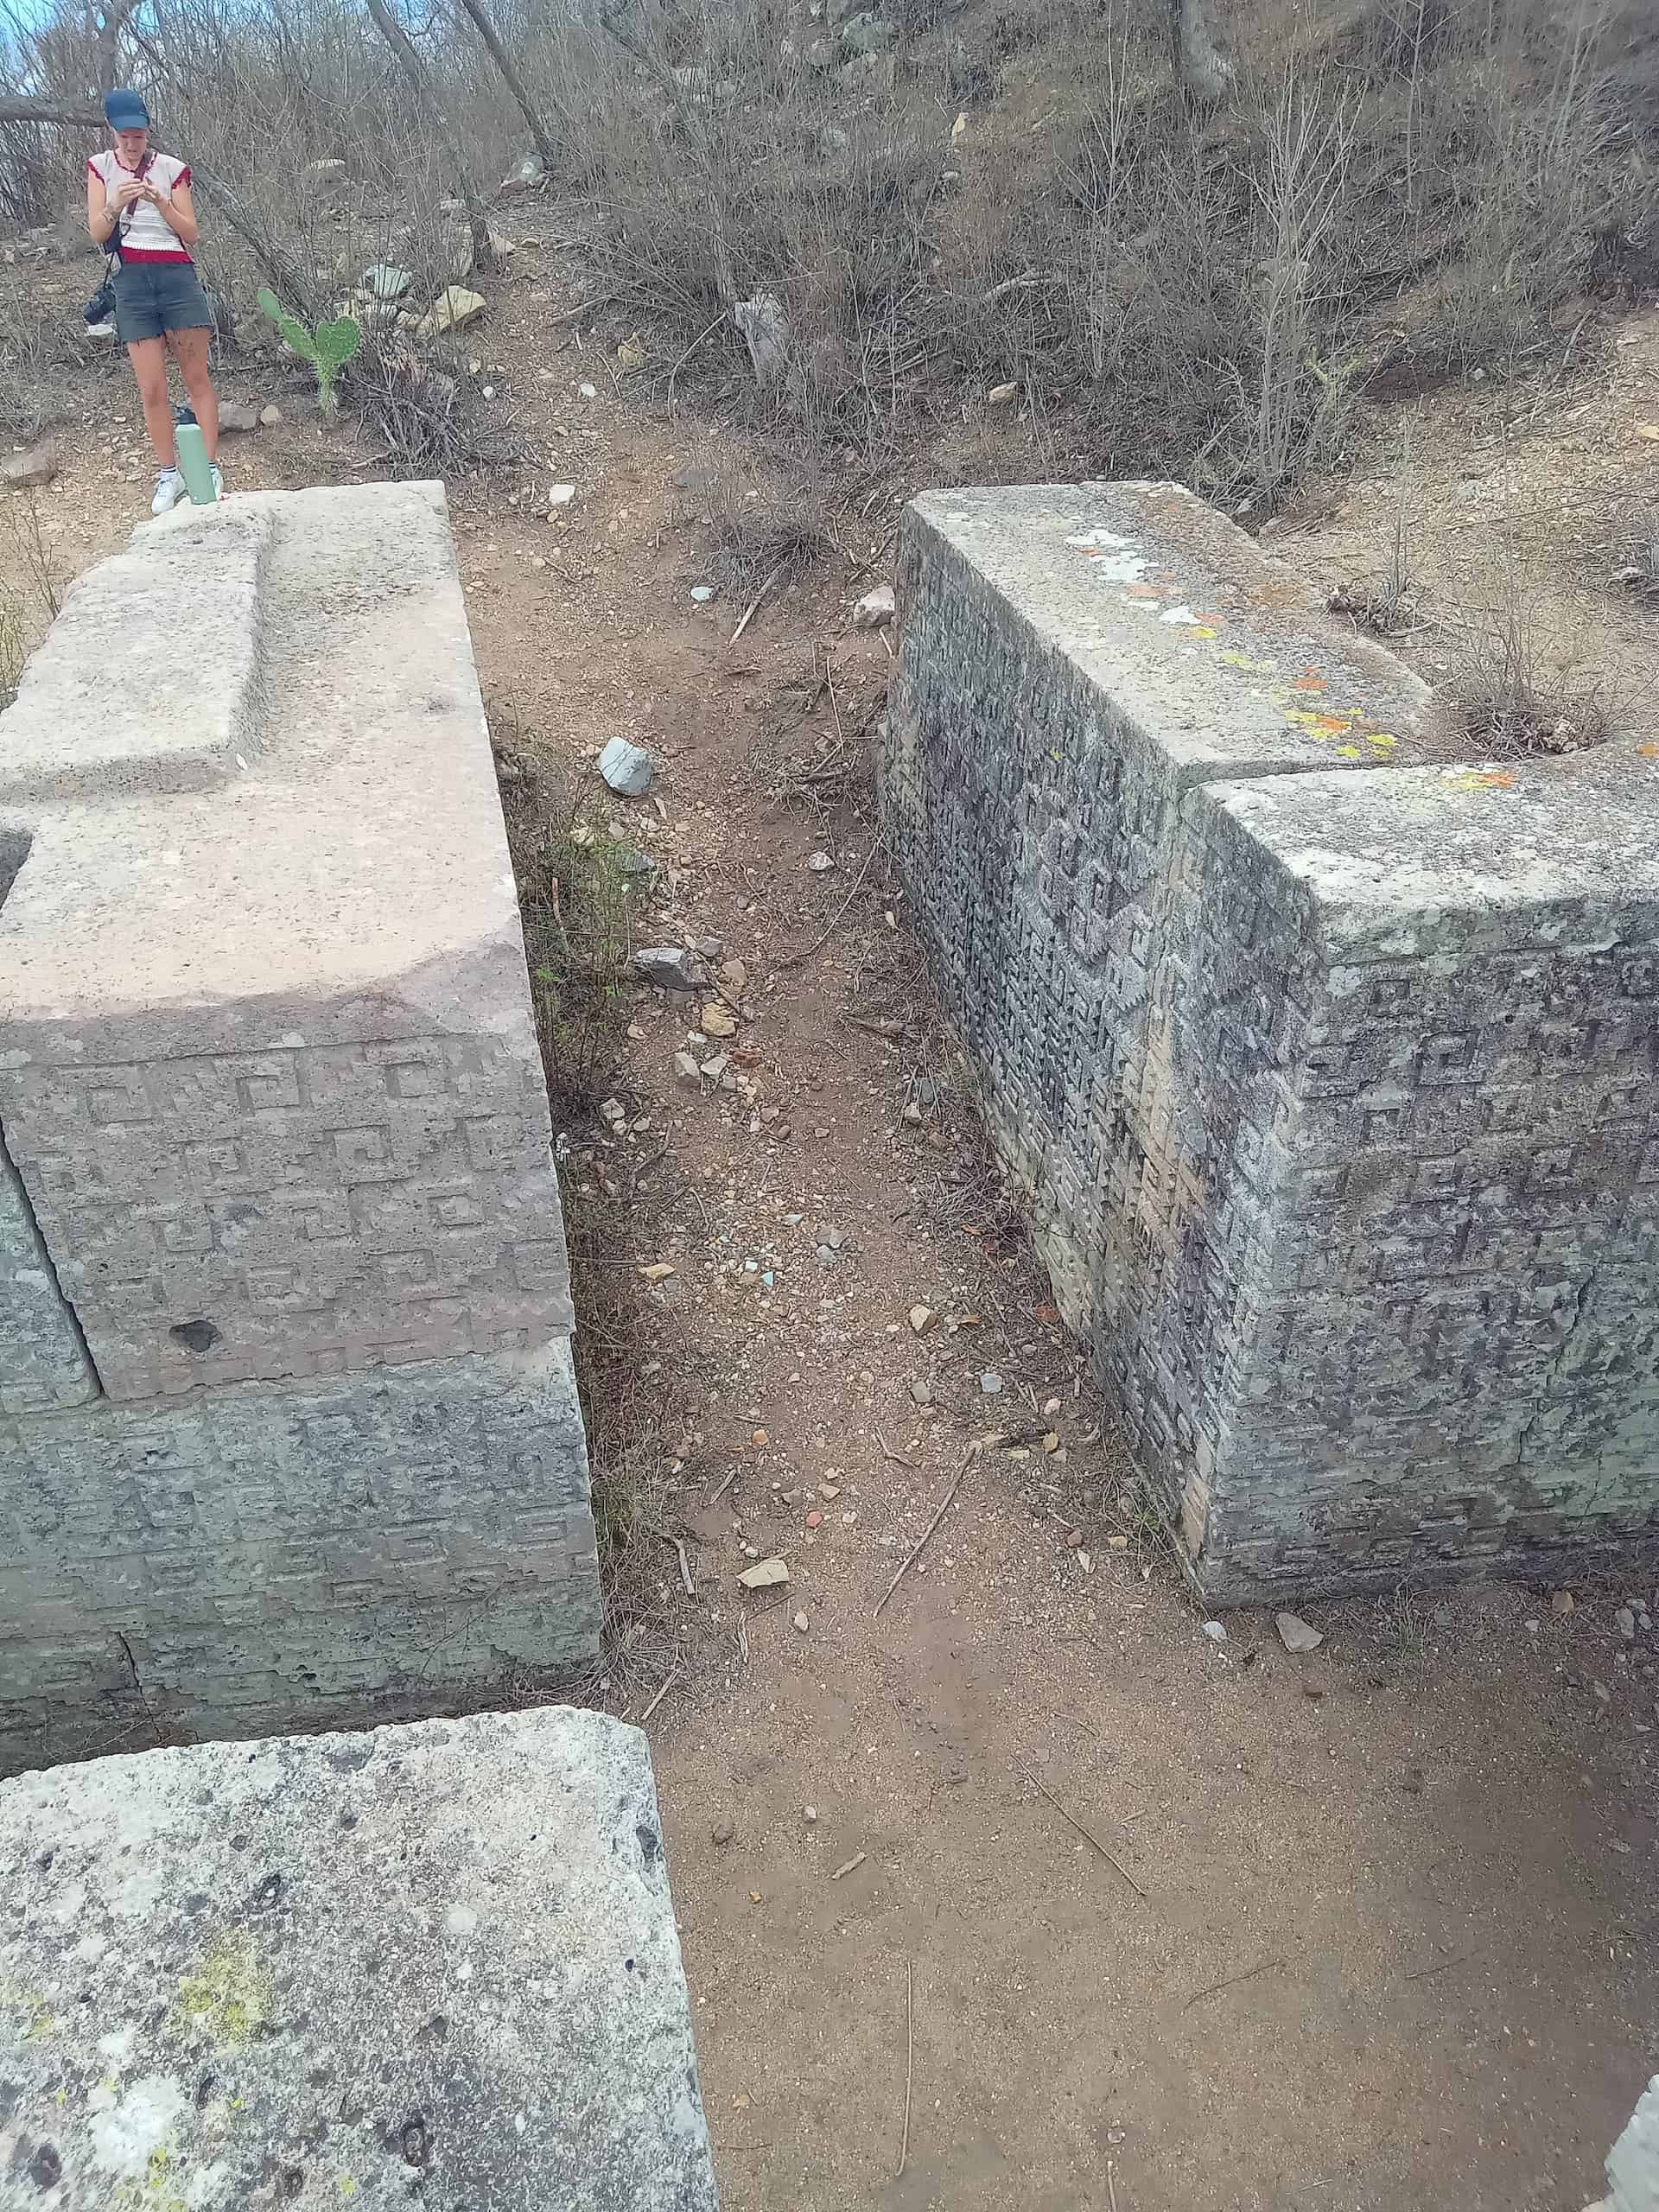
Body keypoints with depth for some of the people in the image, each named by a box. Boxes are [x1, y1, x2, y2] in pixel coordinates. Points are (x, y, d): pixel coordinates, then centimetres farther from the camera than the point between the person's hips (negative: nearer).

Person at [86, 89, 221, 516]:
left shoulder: (170, 168, 4)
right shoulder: (100, 167, 8)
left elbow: (191, 234, 2)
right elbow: (97, 234, 2)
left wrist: (160, 201, -14)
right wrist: (116, 204, -16)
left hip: (176, 276, -1)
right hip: (131, 281, 1)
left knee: (197, 378, -1)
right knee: (151, 389, -1)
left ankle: (210, 469, 2)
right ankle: (168, 475, 6)